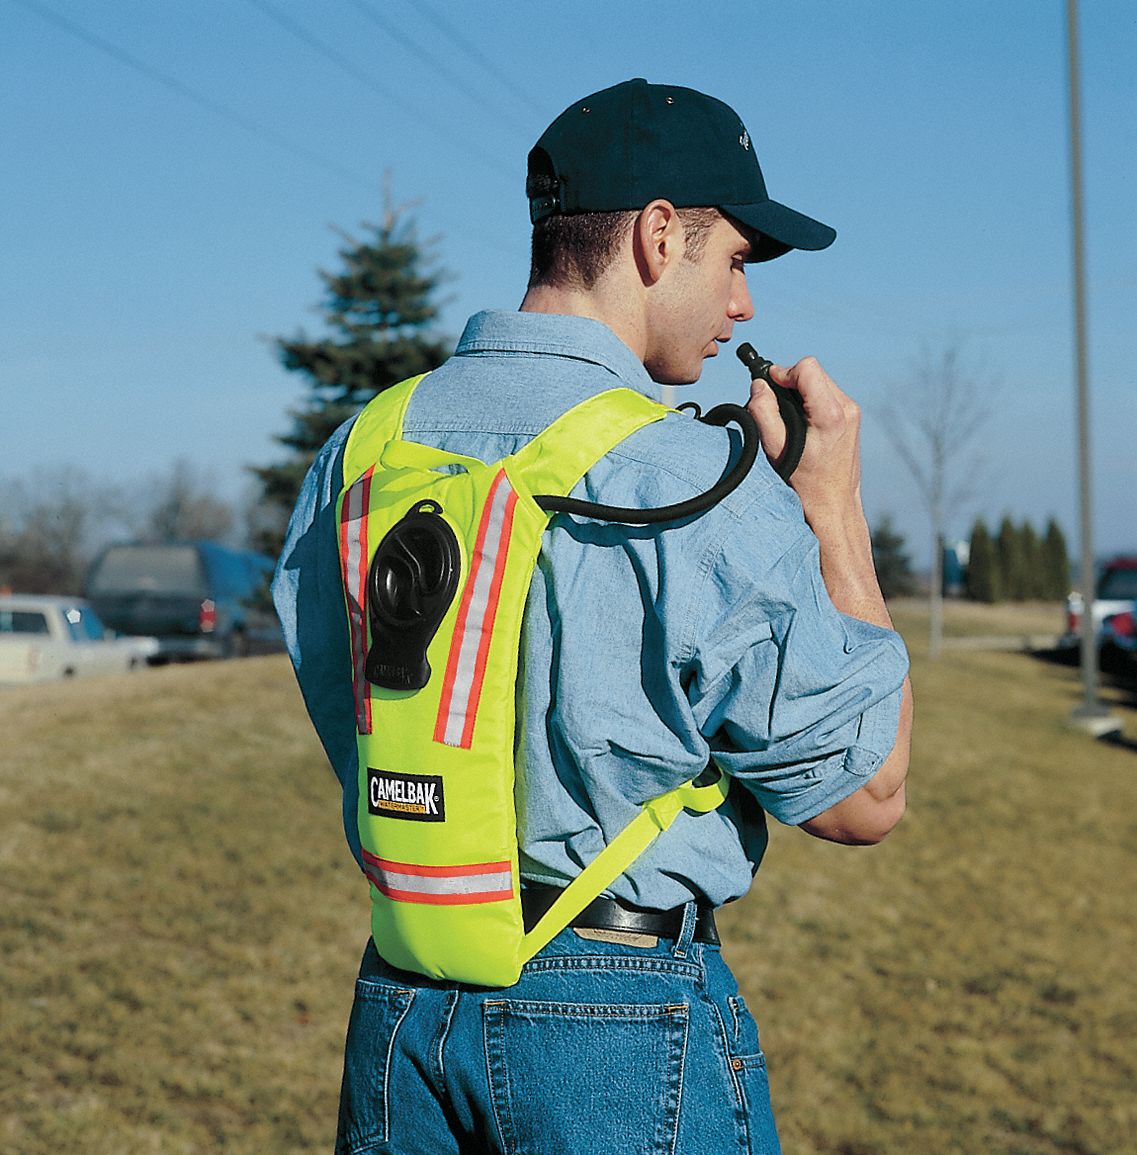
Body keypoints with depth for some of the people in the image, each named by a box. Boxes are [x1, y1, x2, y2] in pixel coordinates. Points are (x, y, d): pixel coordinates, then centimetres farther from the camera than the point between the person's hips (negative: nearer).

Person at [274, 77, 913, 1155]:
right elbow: (864, 799, -11)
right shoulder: (700, 484, -17)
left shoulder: (356, 454, 1)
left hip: (401, 996, 5)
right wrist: (833, 510, -5)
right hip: (627, 1015, -5)